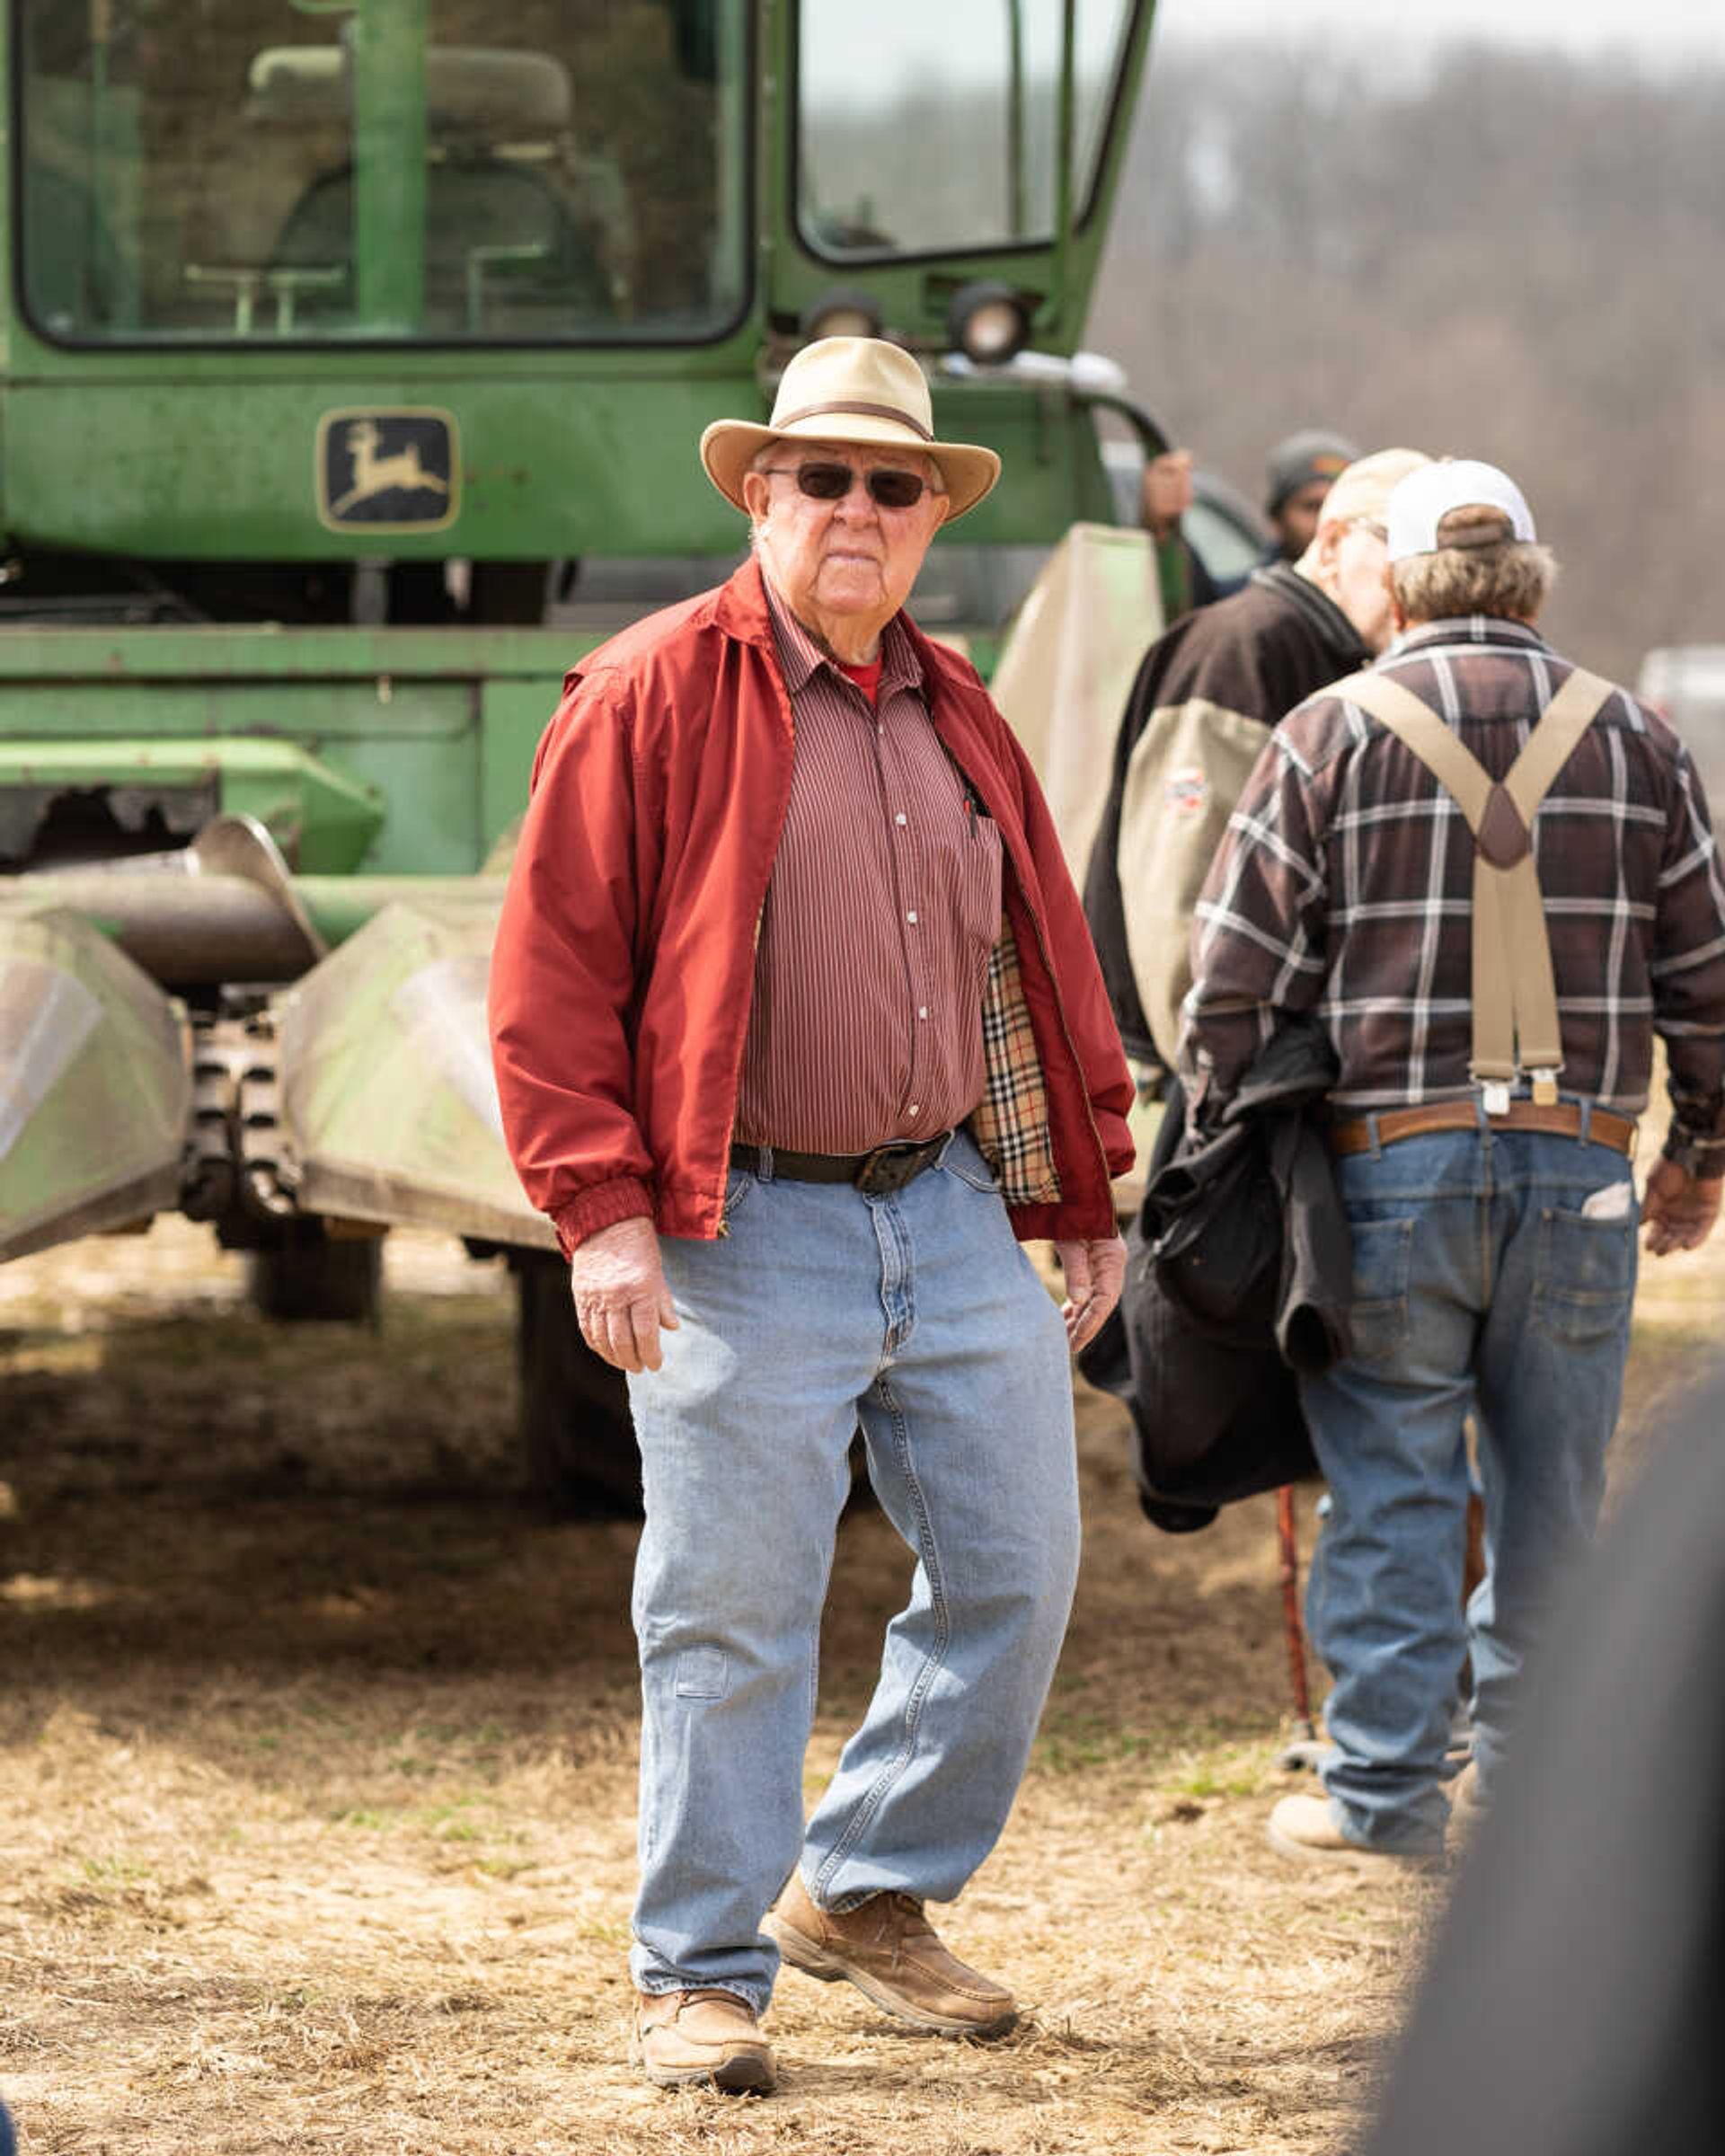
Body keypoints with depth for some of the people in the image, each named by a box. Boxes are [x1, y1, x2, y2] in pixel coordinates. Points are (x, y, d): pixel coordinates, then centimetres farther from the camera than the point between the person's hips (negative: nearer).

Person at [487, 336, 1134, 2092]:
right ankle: (700, 1977, 9)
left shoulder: (956, 716, 14)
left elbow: (1045, 959, 21)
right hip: (745, 1236, -6)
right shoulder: (652, 698, -5)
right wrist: (601, 1210, -15)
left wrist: (1080, 1201, 18)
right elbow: (553, 970, -8)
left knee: (1014, 1570, 7)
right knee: (732, 1617, -2)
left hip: (955, 1212, 6)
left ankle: (868, 1893, 25)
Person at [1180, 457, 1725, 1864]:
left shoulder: (1332, 736, 0)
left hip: (1392, 1163, -2)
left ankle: (1386, 1790, 3)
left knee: (1393, 1484, 2)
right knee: (1552, 1487, 10)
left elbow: (1239, 973, -1)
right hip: (1580, 1165, 2)